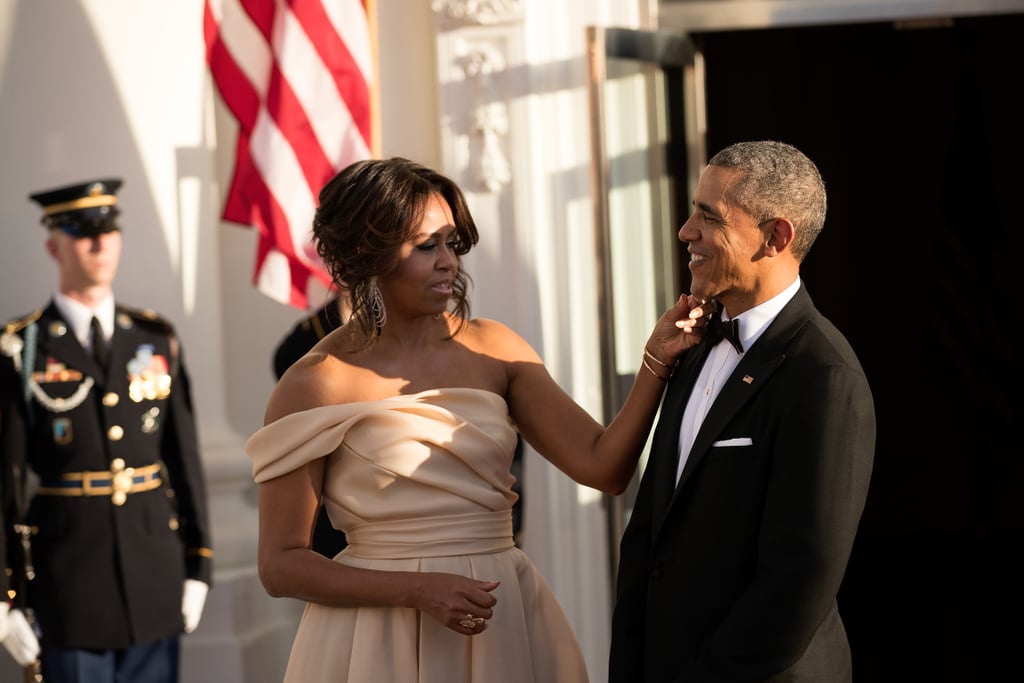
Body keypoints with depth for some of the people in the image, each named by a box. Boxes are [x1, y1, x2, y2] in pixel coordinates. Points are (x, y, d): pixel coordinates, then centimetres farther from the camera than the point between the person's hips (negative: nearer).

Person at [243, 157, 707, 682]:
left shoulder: (494, 351, 3)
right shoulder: (313, 385, -7)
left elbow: (603, 467, -4)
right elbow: (280, 565, -7)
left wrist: (657, 361, -17)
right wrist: (418, 590, -17)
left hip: (504, 624, 4)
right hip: (379, 637, -4)